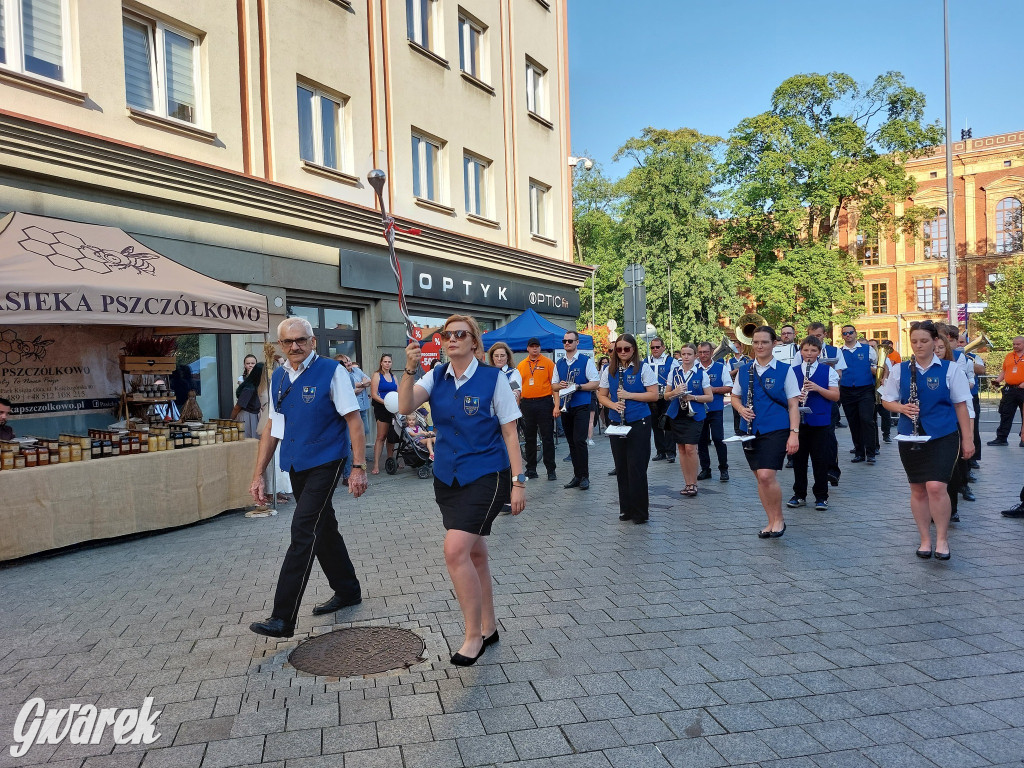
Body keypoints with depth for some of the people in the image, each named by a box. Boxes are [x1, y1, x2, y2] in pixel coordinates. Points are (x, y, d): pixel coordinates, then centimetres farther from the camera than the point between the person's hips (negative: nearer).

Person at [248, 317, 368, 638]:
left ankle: (283, 618, -6)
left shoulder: (331, 371, -11)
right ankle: (348, 591, 34)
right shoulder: (278, 378, 8)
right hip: (296, 466, 7)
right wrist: (258, 475, 11)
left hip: (325, 464, -7)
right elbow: (273, 428, 13)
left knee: (303, 533, -11)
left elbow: (353, 420, -12)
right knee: (323, 528, 17)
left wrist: (359, 468, -18)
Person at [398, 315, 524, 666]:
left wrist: (518, 482, -9)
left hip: (485, 476, -5)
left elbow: (510, 432, -6)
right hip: (447, 477, 5)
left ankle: (473, 635, -2)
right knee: (474, 553, 15)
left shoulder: (493, 378, -7)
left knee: (455, 549, -18)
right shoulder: (436, 377, 4)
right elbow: (405, 406, -12)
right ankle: (488, 627, 32)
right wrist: (409, 369, -26)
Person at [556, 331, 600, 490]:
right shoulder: (559, 364, 14)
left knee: (579, 441, -13)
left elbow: (596, 383, -6)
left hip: (581, 406, -5)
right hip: (565, 407, 5)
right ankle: (577, 476, 17)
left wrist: (578, 386, -17)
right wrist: (559, 386, -4)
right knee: (571, 442, 9)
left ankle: (584, 477, -3)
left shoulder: (586, 361, -2)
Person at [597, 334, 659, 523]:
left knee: (636, 468, -5)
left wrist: (629, 395, -16)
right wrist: (613, 404, -10)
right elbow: (601, 395, 10)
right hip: (617, 424, 4)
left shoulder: (643, 368, -3)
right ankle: (626, 509, 20)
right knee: (621, 468, 8)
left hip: (639, 424, -4)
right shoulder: (609, 371, 7)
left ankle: (641, 512, 7)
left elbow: (654, 395, -7)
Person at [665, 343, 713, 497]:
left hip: (694, 415, -3)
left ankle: (693, 484, 0)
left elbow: (710, 397, -1)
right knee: (682, 449, 6)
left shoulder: (701, 373, 0)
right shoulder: (674, 372, 8)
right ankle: (687, 483, 15)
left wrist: (693, 397, -15)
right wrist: (675, 392, -10)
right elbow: (666, 396, 11)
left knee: (690, 448, -12)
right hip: (677, 415, 4)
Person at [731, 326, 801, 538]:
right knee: (761, 478, 8)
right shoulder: (743, 370, 8)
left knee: (767, 476, -17)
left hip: (776, 430, -4)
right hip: (751, 431, 4)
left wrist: (794, 433, -11)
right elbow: (735, 397, 18)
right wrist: (741, 409, -5)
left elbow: (793, 404, -3)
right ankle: (771, 522, 22)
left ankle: (779, 518, 5)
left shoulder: (785, 370, -2)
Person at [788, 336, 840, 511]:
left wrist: (817, 388, -17)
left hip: (821, 422, -2)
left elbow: (836, 396, -2)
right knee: (798, 459, 7)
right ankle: (799, 495, 18)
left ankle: (821, 497, 14)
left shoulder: (828, 370, 2)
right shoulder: (793, 371, 7)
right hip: (798, 422, 2)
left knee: (821, 460, 2)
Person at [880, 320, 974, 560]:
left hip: (942, 436, -2)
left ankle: (942, 539, 3)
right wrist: (902, 408, -12)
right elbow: (887, 401, 9)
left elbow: (960, 405, 1)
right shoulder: (899, 370, 4)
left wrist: (967, 439, 0)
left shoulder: (949, 370, -1)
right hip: (910, 437, 3)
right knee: (917, 489, 8)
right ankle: (925, 539, 21)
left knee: (935, 486, -15)